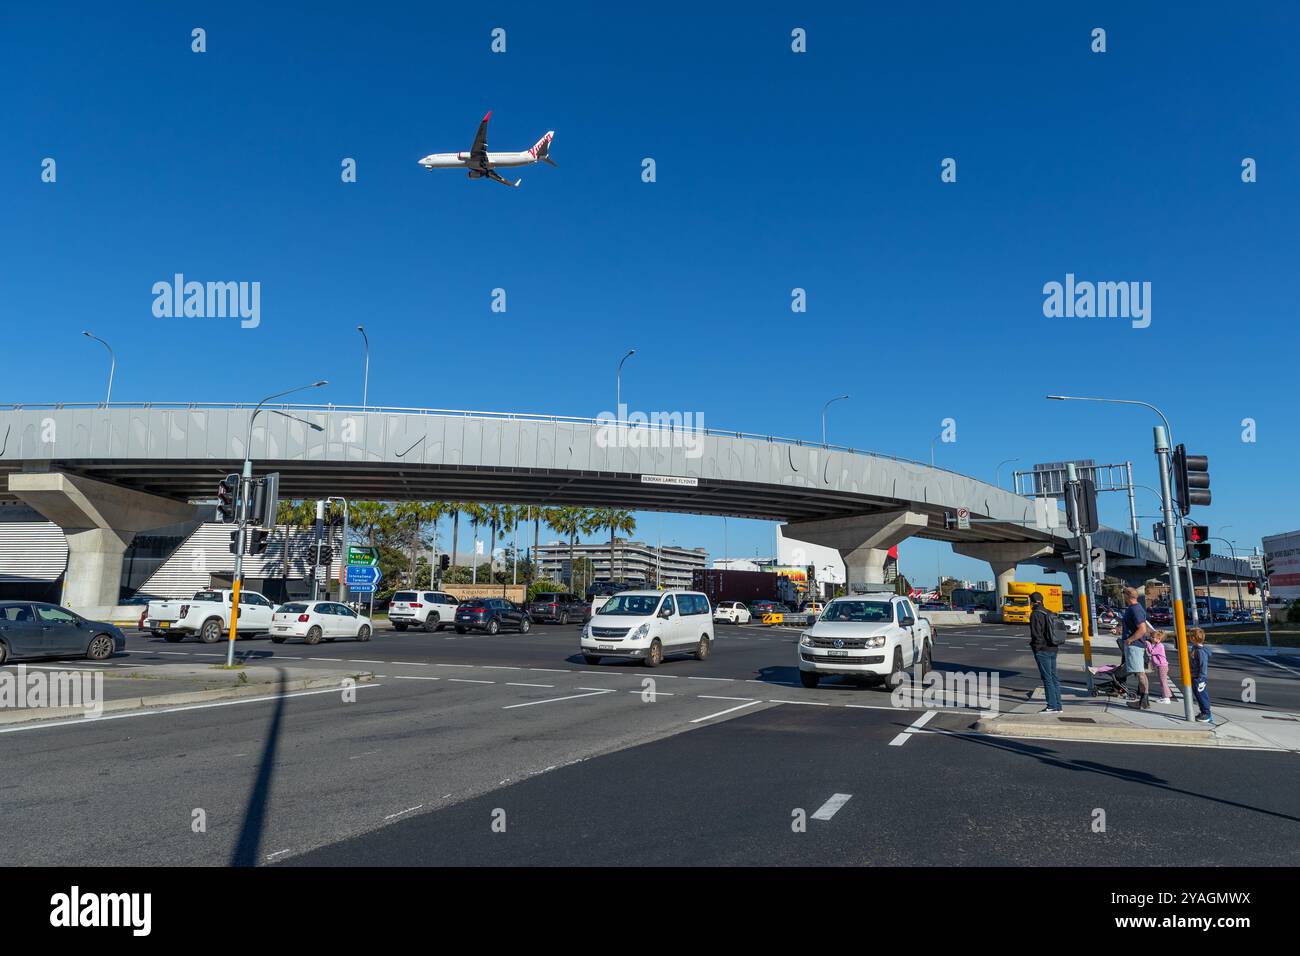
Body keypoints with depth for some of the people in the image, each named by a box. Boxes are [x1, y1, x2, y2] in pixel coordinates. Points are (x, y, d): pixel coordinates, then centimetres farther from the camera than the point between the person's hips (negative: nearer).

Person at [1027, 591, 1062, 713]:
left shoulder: (1035, 614, -12)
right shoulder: (1049, 613, 14)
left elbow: (1036, 634, -16)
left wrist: (1036, 648, -10)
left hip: (1042, 650, -8)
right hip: (1052, 649, 8)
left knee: (1047, 678, -6)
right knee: (1054, 677, 11)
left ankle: (1052, 706, -6)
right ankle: (1057, 705, 15)